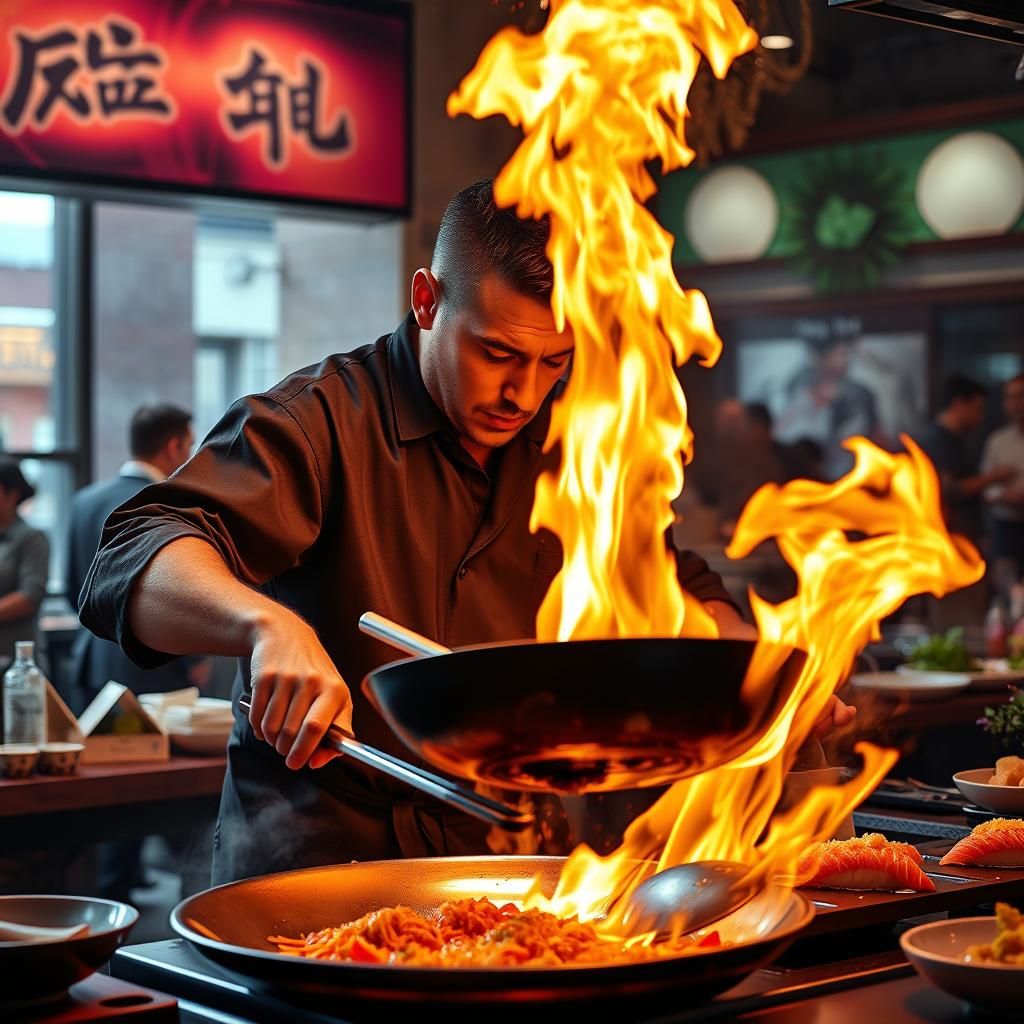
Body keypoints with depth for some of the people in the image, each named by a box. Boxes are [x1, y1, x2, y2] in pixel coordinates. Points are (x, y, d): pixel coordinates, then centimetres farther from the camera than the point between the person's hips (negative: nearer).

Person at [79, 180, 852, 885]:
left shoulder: (566, 447, 11)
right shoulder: (319, 422, -8)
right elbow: (137, 564, -22)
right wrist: (268, 623, -41)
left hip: (506, 872, 5)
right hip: (312, 858, -5)